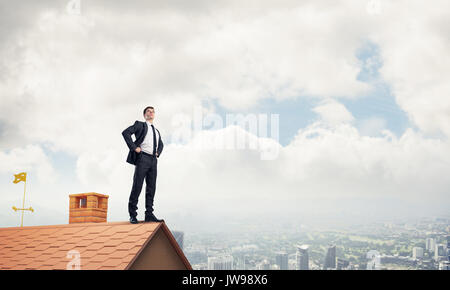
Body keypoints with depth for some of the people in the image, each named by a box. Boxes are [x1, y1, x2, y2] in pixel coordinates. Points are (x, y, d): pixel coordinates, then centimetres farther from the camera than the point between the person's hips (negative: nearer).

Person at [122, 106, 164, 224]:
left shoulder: (156, 131, 25)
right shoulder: (140, 125, 7)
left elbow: (161, 144, 41)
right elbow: (125, 132, -7)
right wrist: (134, 147, -13)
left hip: (153, 160, 6)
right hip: (142, 158, -6)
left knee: (151, 187, 3)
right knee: (137, 186, -7)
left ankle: (149, 214, 6)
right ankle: (132, 215, -4)